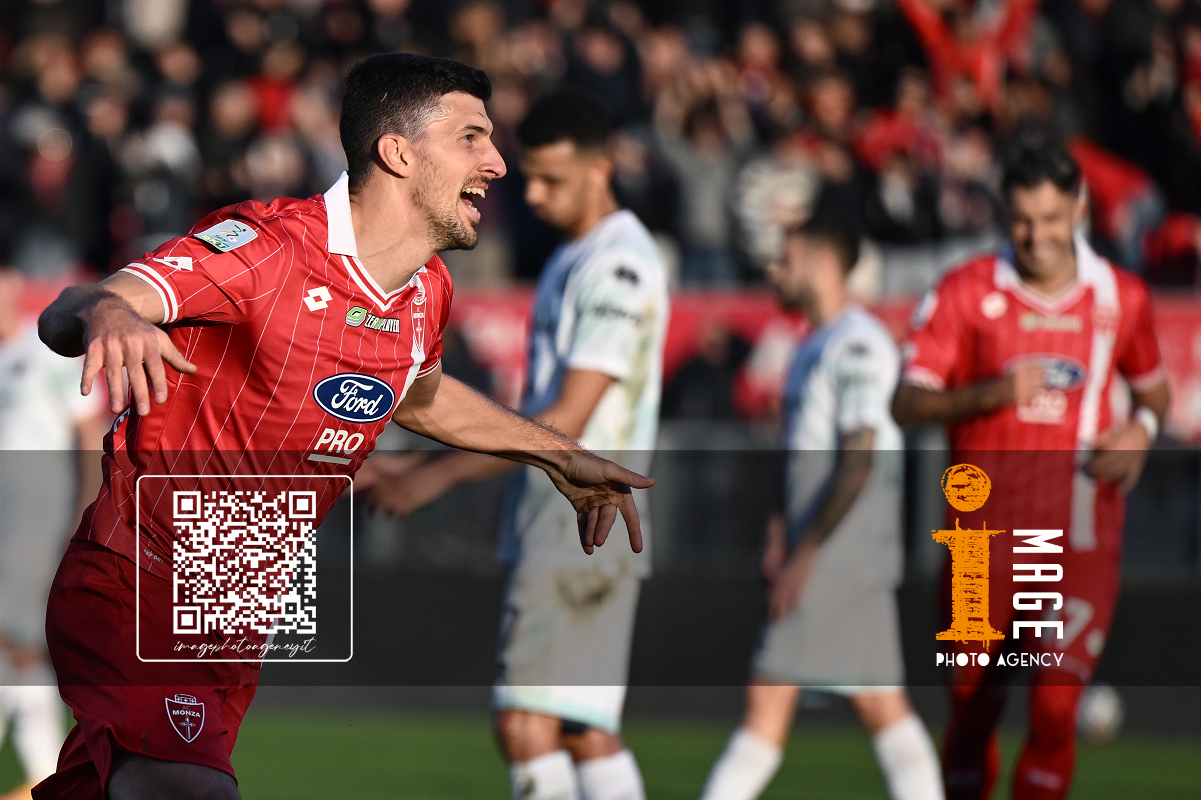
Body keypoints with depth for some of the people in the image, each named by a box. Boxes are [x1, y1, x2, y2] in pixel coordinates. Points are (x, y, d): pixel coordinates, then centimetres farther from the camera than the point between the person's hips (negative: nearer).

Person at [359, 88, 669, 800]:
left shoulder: (619, 266, -14)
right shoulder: (572, 261, 17)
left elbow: (568, 420, -19)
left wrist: (443, 474, -19)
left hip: (583, 531, -10)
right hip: (551, 527, 10)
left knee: (527, 722, -15)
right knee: (587, 734, 7)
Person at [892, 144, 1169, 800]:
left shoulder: (1121, 296, 6)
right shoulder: (966, 292, 0)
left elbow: (1152, 385, 23)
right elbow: (906, 403, -2)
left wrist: (1142, 426, 1)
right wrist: (989, 394, -18)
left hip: (1082, 536, 0)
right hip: (986, 528, 0)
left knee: (1056, 707, -12)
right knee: (973, 703, 8)